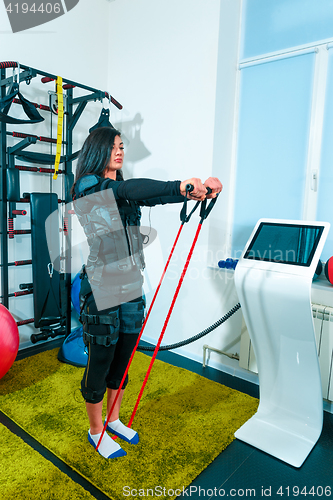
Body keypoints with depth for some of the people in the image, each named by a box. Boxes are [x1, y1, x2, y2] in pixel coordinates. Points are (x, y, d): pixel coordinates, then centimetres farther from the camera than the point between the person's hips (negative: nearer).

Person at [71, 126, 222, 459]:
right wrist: (181, 186, -38)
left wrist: (198, 190, -23)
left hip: (131, 288, 7)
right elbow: (129, 189, -28)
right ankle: (96, 431, 33)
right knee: (100, 362, 9)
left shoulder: (124, 191, 12)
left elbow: (155, 195, -6)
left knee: (122, 359, 18)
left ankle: (114, 420, 40)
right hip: (101, 291, -6)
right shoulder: (87, 187, -8)